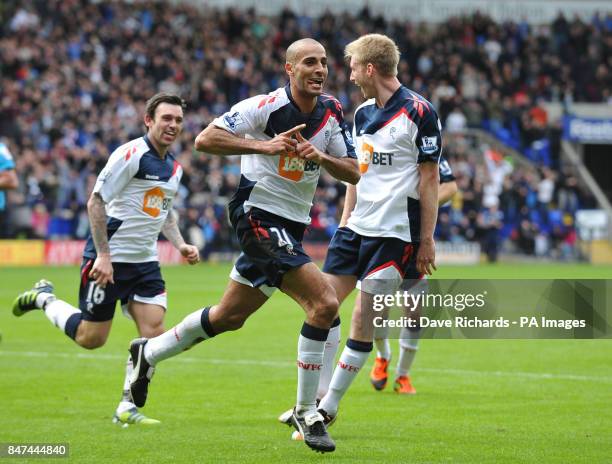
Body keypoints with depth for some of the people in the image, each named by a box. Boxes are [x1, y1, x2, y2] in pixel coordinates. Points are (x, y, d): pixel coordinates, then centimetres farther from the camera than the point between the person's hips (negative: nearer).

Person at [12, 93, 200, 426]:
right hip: (109, 259, -7)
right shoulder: (130, 154, -16)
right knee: (90, 338, 0)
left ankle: (127, 408, 4)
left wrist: (180, 244, 10)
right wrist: (103, 255, -21)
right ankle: (44, 298, 27)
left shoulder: (174, 167, 10)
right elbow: (96, 201, -17)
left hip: (145, 261, 7)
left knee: (153, 333, -6)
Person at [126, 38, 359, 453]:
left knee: (229, 317, 17)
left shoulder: (332, 112, 4)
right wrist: (264, 145, -27)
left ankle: (149, 353, 39)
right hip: (258, 214, -8)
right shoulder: (265, 107, -16)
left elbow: (353, 172, 5)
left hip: (292, 227, 8)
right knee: (325, 303, -20)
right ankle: (306, 413, -10)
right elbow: (205, 140, -19)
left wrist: (321, 157, -15)